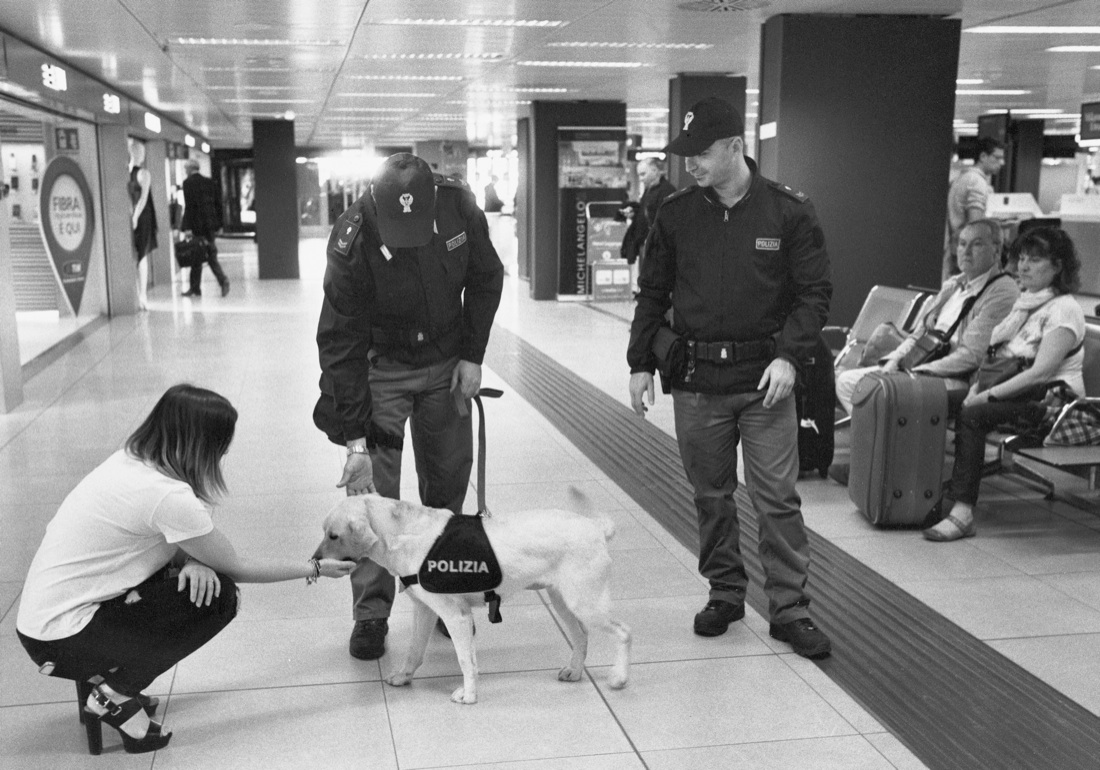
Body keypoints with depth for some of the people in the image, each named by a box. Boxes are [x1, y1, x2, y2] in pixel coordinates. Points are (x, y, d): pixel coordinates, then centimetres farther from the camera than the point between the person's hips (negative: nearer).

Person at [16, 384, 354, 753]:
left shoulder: (130, 461, 1)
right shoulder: (168, 496, -25)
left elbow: (174, 543, 11)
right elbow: (238, 568, -11)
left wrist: (191, 559, -12)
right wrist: (315, 568, 0)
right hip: (59, 642, -8)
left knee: (203, 576, 6)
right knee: (218, 595, -13)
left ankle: (107, 673, 10)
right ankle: (115, 694, -2)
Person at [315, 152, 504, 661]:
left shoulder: (459, 206, -20)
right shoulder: (353, 240, -29)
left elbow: (486, 278, -1)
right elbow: (340, 343, -26)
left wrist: (473, 356, -5)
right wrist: (354, 440, -28)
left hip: (446, 362, 3)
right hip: (379, 367, -3)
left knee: (449, 482, 8)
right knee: (371, 493, -8)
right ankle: (370, 614, 5)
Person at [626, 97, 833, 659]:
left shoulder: (788, 212, -3)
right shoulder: (676, 214, 4)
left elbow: (814, 292, -1)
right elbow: (652, 294, 11)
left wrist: (788, 356, -13)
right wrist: (641, 363, 6)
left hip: (764, 379, -2)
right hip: (696, 380, 3)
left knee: (777, 498, 0)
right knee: (711, 496, 11)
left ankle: (789, 608, 11)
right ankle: (725, 593, 28)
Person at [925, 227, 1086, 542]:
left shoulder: (1063, 310, -9)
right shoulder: (1024, 302, 18)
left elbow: (1041, 372, -19)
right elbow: (998, 355, 17)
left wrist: (987, 396, -21)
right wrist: (978, 386, -1)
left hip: (1050, 400, -8)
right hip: (1019, 392, 8)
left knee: (972, 415, -30)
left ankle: (963, 512, -32)